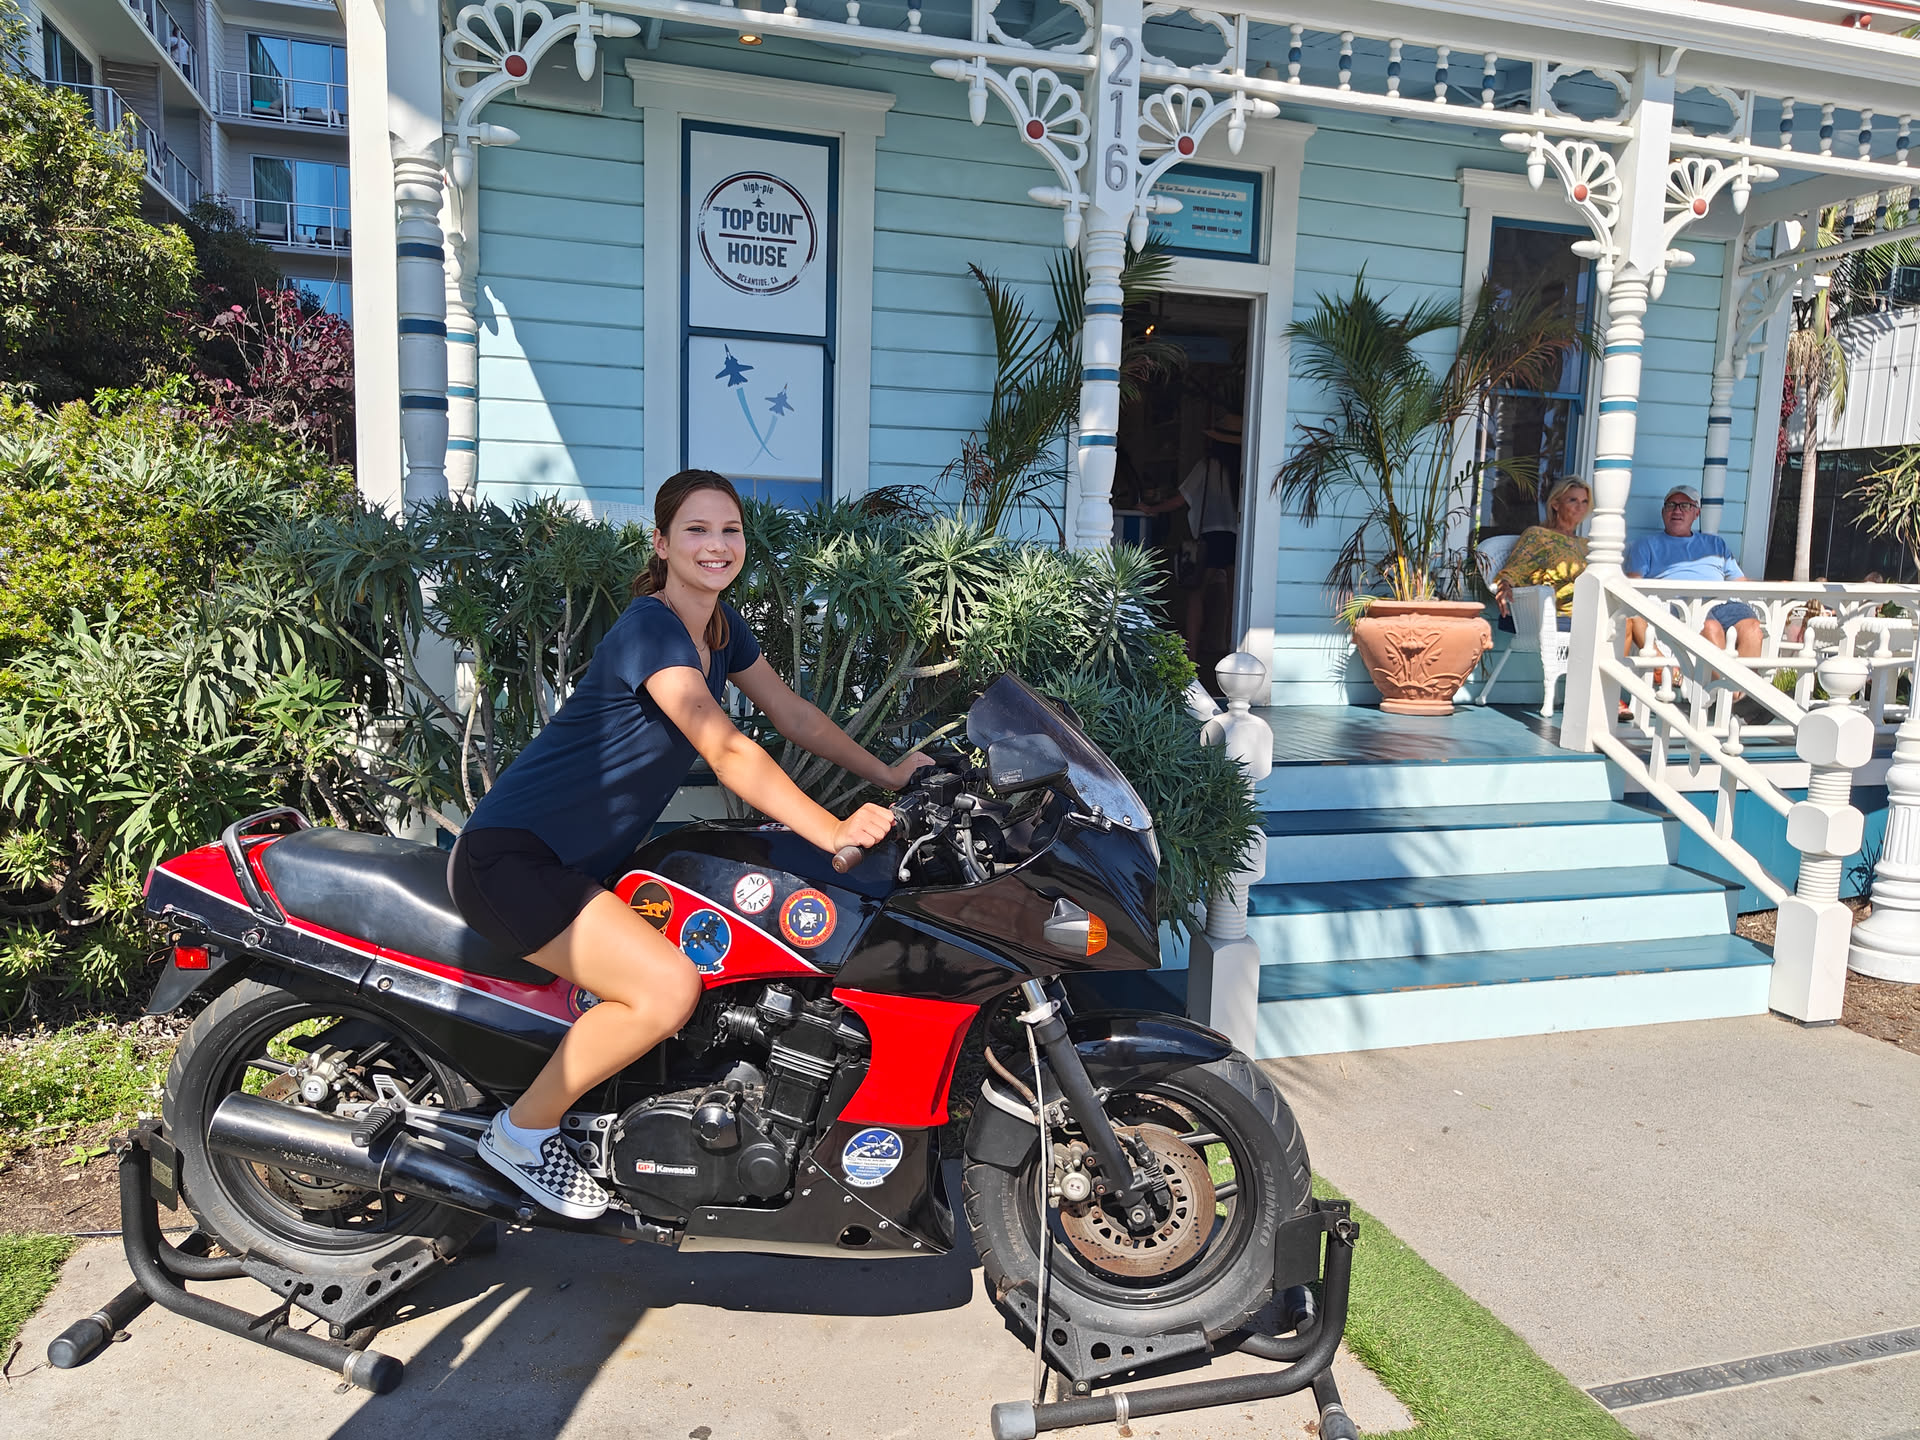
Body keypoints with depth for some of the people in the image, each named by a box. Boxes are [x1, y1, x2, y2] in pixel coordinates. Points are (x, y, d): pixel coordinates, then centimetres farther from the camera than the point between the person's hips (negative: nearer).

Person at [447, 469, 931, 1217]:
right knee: (668, 987, -25)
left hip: (583, 859, 9)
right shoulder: (649, 626, -19)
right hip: (509, 856, -9)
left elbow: (793, 714, 15)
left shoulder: (720, 626, 8)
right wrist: (834, 833, -33)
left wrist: (886, 776, 7)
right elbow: (726, 750, -29)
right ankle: (523, 1131, -4)